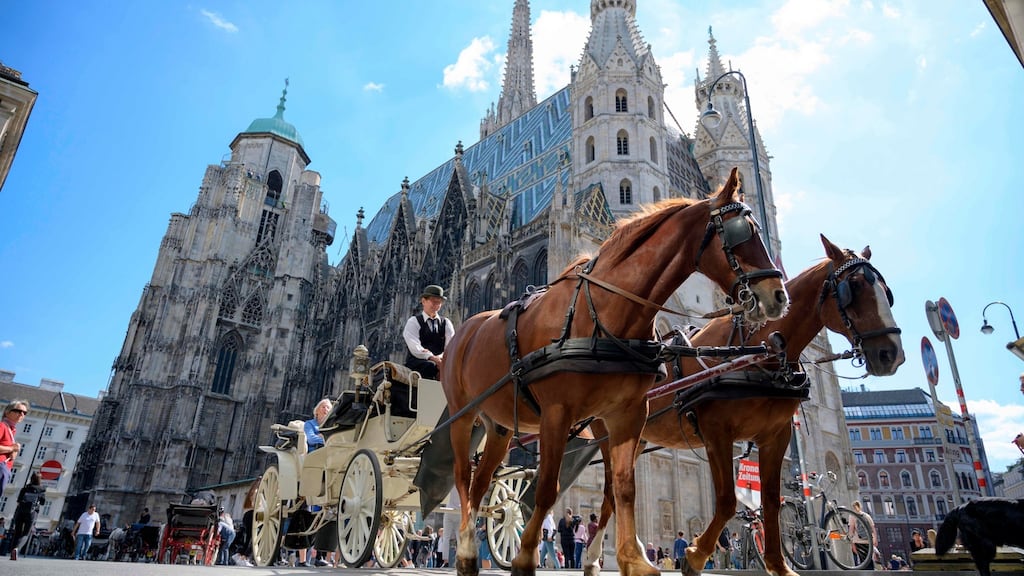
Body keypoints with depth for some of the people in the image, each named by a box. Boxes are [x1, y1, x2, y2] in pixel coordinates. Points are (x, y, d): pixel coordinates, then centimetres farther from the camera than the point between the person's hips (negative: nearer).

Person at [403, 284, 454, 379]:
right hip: (416, 363, -3)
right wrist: (432, 358, -27)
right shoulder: (413, 321, 5)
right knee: (431, 366, -38)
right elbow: (415, 348, -10)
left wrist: (441, 357, -20)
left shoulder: (446, 323, 17)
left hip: (440, 361, 3)